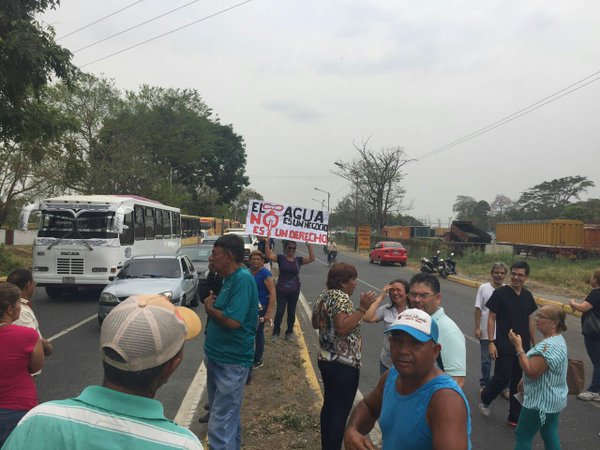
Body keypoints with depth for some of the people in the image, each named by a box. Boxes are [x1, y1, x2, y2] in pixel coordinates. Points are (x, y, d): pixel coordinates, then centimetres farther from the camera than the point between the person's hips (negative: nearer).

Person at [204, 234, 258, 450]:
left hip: (231, 363, -10)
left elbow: (232, 321, -26)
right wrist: (212, 304, -2)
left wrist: (209, 308, -10)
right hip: (218, 359, 10)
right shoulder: (231, 278, 10)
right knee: (228, 418, 24)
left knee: (220, 427, -6)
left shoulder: (243, 279, -20)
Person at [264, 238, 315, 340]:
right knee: (280, 311, -1)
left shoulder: (298, 260, 2)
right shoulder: (280, 258, -3)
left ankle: (289, 332, 28)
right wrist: (266, 244, -27)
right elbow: (269, 256, -18)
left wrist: (309, 246, -20)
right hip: (281, 290, -2)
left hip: (294, 291, 3)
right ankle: (276, 332, 16)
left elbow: (312, 258, -9)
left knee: (291, 312, 12)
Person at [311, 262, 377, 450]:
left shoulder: (324, 295, 9)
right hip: (344, 364, -10)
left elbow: (315, 323, 19)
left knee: (329, 405, 19)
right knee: (340, 412, 0)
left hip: (326, 360, 10)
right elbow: (342, 328, -30)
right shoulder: (341, 297, -19)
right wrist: (362, 308, -30)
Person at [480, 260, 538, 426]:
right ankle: (485, 397, 28)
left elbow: (530, 320, 14)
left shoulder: (527, 296, 7)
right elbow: (491, 318, -7)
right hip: (504, 346, -5)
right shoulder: (500, 293, -9)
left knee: (519, 382, 10)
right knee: (502, 378, -3)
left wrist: (534, 344, 12)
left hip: (523, 346, 5)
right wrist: (491, 342, -12)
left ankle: (515, 418, 22)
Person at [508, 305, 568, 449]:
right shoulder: (557, 339, 7)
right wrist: (524, 381, 16)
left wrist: (518, 347, -26)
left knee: (523, 436, 3)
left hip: (541, 401, -10)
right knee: (550, 436, 18)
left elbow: (531, 372, -28)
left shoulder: (549, 346, -28)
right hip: (552, 400, 10)